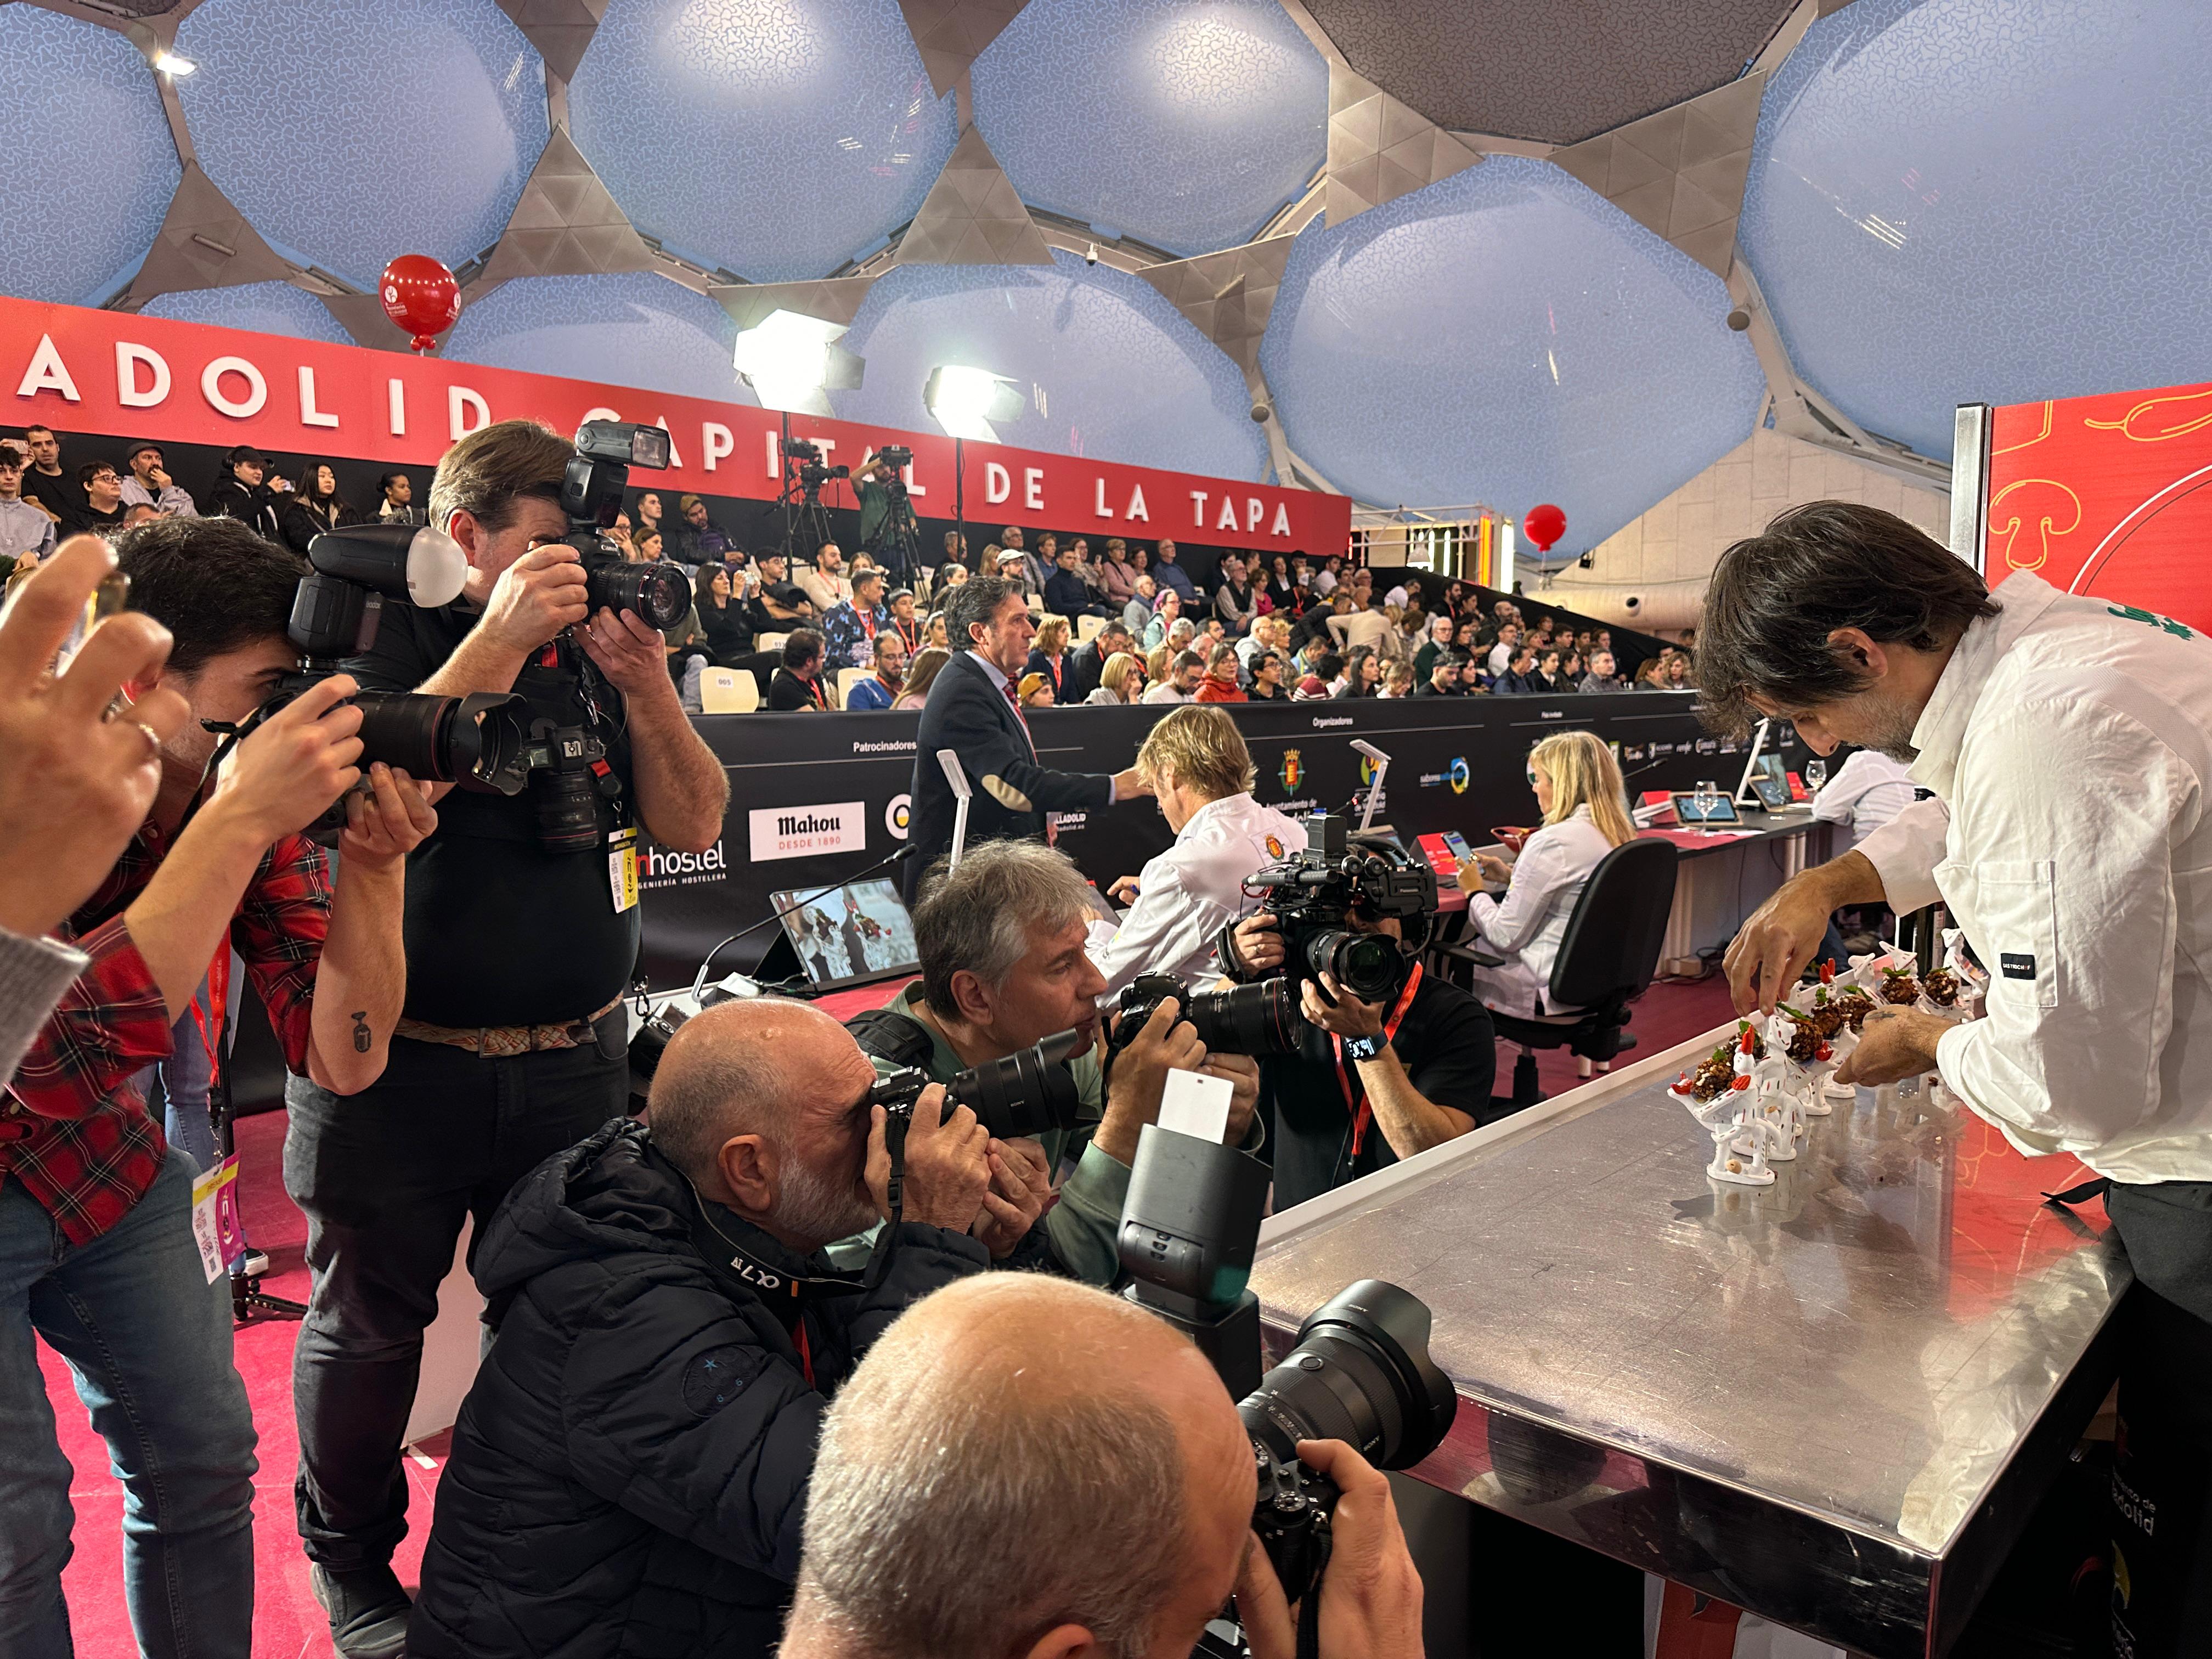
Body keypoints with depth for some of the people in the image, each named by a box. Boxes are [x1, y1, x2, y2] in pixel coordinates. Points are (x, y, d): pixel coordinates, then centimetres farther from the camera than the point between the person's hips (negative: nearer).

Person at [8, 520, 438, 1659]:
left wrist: (372, 864, -30)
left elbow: (342, 1060, -16)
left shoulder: (260, 800, -13)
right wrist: (236, 820, -42)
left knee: (203, 1459, 8)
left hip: (104, 1158, 5)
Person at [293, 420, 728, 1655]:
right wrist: (496, 639, -27)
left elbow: (693, 826, -1)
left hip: (575, 1059, 4)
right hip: (393, 1065, -3)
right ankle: (353, 1560, 39)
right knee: (369, 1326, 14)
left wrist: (647, 684, -15)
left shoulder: (594, 650, 3)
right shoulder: (375, 639, -7)